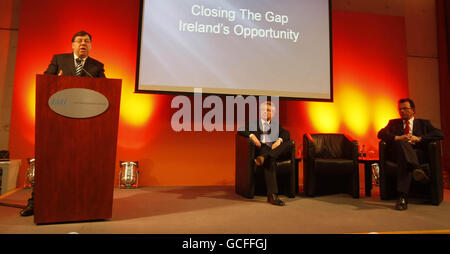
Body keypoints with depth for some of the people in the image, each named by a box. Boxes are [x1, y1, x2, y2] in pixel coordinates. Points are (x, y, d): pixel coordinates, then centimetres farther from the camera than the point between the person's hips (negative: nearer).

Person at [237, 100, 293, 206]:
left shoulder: (276, 125, 30)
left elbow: (286, 133, 10)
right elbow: (240, 131, 6)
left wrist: (279, 140, -13)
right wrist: (251, 135, -15)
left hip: (276, 148, 3)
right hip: (261, 147, -3)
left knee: (289, 143, -27)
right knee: (270, 162, -36)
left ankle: (264, 158, -45)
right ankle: (272, 195, -41)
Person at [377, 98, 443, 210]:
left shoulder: (423, 123, 25)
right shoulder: (393, 123, 26)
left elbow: (439, 134, 7)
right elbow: (381, 133, 7)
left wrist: (419, 138, -10)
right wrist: (398, 138, -12)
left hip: (418, 153, 0)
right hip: (400, 152, 0)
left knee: (404, 161, -37)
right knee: (401, 143, -37)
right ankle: (417, 169, -56)